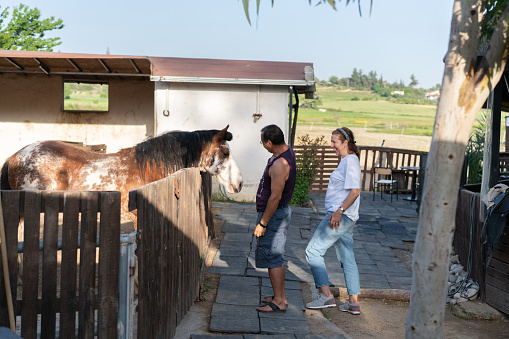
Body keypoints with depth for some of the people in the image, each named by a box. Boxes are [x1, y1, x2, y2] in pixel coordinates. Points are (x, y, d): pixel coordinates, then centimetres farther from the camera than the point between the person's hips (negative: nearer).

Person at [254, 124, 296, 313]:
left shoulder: (279, 165, -26)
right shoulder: (288, 151, 6)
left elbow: (275, 198, -26)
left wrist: (262, 223, -21)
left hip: (274, 214, -10)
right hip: (282, 211, 10)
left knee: (272, 258, -4)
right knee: (276, 257, 16)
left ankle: (279, 302, 1)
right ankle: (280, 296, 25)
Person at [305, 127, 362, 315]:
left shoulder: (350, 161, -13)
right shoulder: (347, 161, 17)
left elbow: (355, 191, -22)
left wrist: (339, 211, -28)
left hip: (341, 216, -11)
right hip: (345, 218, 11)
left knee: (313, 251, -6)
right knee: (347, 259, 12)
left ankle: (326, 296, -6)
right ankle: (353, 303, 16)